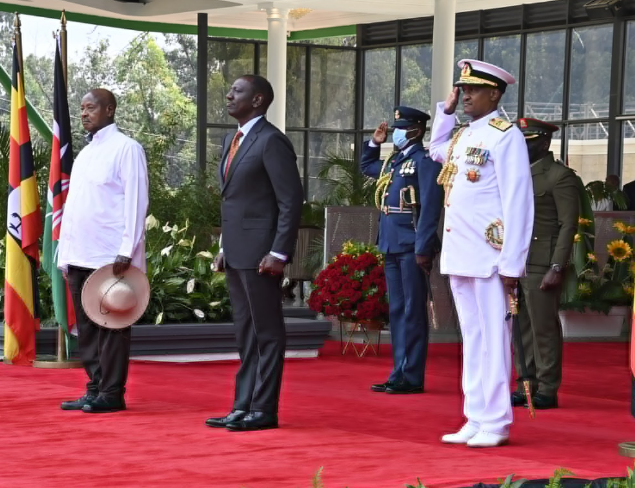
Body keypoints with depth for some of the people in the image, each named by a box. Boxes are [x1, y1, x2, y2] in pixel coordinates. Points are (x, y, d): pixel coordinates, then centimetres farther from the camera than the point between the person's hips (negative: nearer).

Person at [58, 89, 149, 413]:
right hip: (79, 257, 7)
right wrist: (65, 253, 12)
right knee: (86, 326, 8)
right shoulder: (83, 155, 18)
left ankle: (111, 394, 1)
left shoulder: (126, 149, -4)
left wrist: (126, 251, -18)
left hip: (111, 257, -7)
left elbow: (136, 202, -11)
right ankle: (94, 389, 14)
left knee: (111, 325, -3)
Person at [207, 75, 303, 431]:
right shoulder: (233, 141, 16)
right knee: (246, 333, 12)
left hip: (260, 254, -9)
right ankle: (243, 407, 17)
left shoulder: (271, 141, -12)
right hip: (237, 253, 9)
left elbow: (292, 200, -15)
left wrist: (279, 252, -19)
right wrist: (225, 248, 17)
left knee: (267, 332, -2)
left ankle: (264, 409, 2)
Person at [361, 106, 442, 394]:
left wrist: (423, 248, -20)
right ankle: (399, 373, 16)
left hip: (411, 247, -8)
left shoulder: (424, 161, -8)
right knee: (397, 312, 11)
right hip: (391, 246, 8)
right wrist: (374, 143, 21)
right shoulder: (394, 162, 16)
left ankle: (413, 378, -1)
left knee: (413, 312, -4)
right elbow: (366, 167, 37)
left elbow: (430, 207, -15)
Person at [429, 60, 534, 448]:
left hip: (489, 258, -8)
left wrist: (512, 265, -17)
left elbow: (518, 203, -14)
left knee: (493, 338, -4)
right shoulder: (461, 136, 14)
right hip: (459, 256, 8)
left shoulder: (506, 136, -9)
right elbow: (436, 150, 38)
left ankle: (495, 424, 0)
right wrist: (446, 110, 22)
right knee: (472, 339, 11)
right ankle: (476, 419, 15)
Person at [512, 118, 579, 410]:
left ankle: (547, 390, 3)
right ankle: (526, 385, 15)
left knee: (544, 328, -3)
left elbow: (568, 225, -10)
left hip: (541, 266, -7)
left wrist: (557, 268, -16)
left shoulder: (560, 176, -6)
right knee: (522, 329, 9)